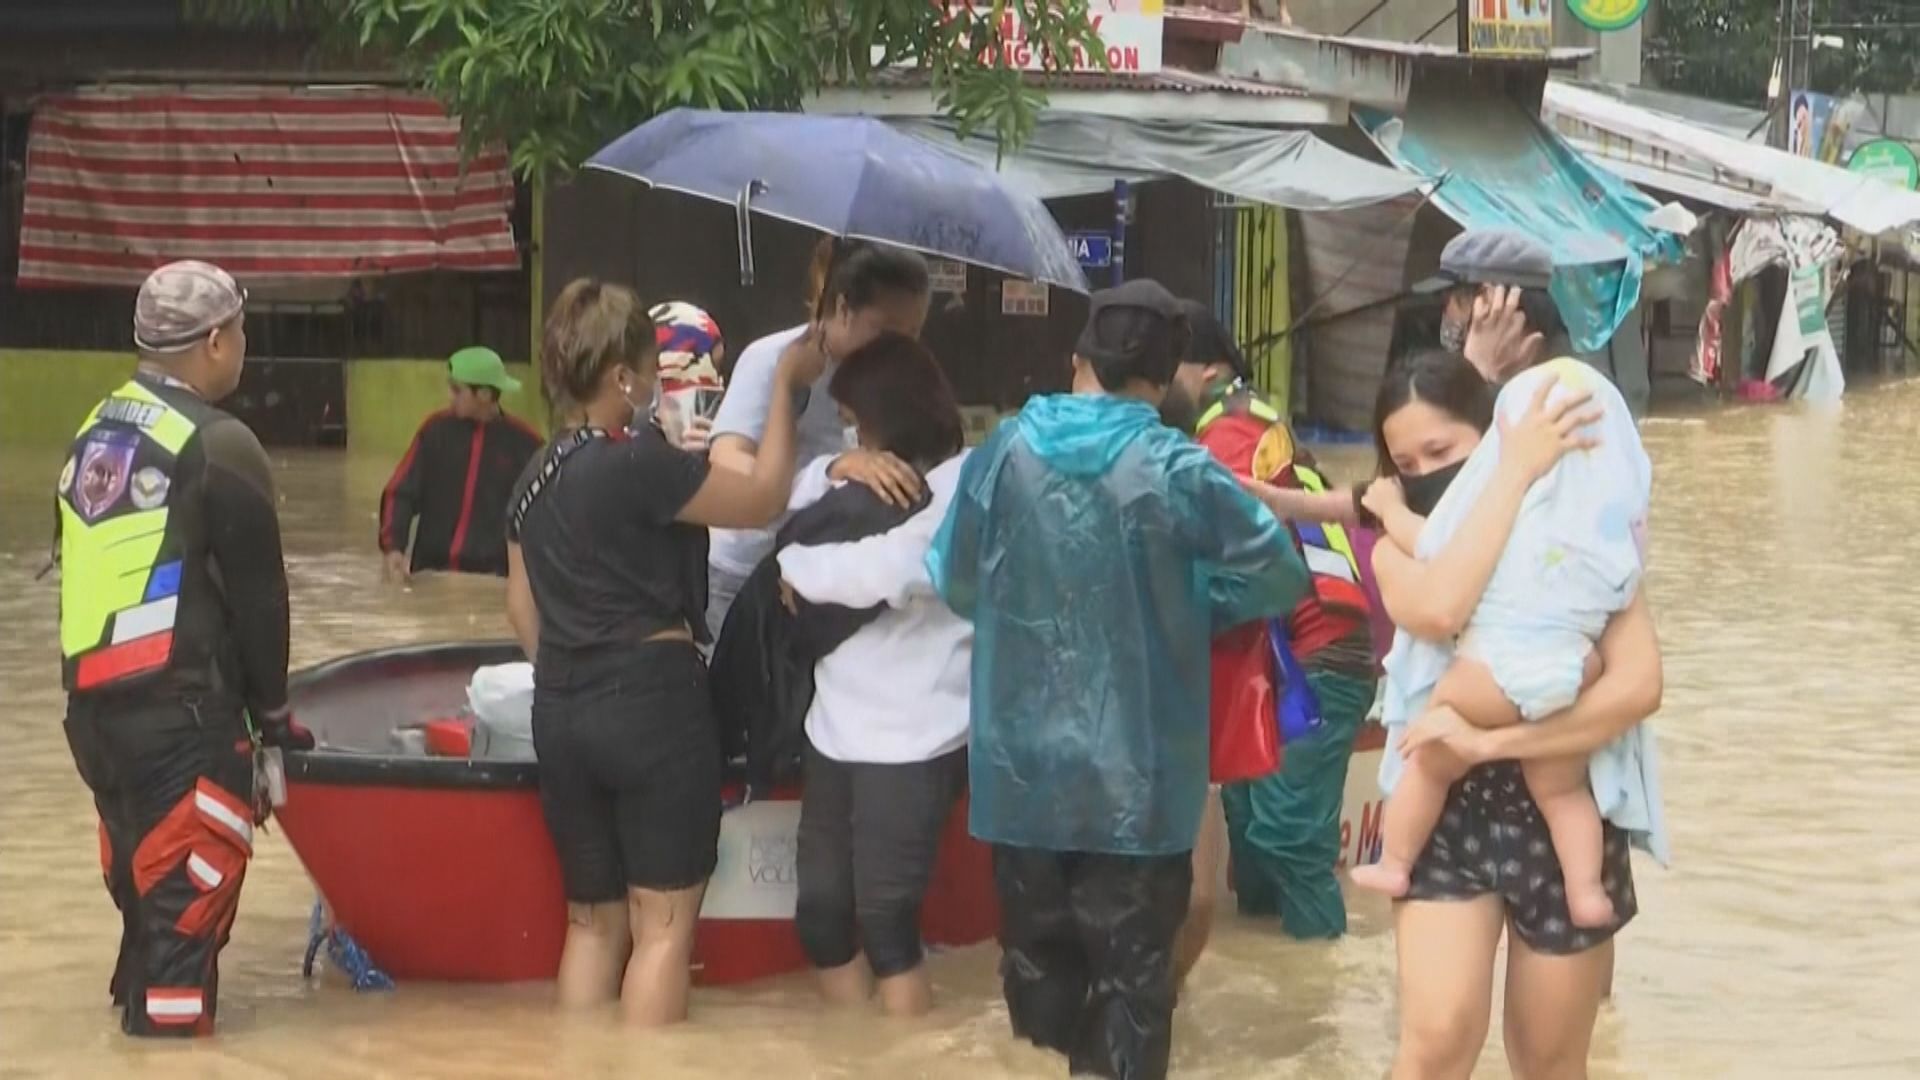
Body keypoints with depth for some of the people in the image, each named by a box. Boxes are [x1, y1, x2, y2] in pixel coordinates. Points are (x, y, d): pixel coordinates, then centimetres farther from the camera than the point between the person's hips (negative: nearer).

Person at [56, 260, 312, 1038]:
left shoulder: (95, 431, 13)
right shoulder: (218, 446, -12)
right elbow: (256, 594, -9)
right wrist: (273, 709, 4)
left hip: (92, 699, 8)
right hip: (179, 712, -8)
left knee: (142, 873, 20)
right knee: (191, 882, -3)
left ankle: (141, 995, 31)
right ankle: (170, 1023, -4)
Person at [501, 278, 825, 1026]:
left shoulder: (533, 479, 9)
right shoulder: (638, 462, -15)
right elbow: (764, 500, -7)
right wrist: (784, 384, 1)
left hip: (562, 714, 7)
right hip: (653, 702, -7)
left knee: (592, 921, 15)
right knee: (663, 923, 0)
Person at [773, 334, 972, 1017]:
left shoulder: (965, 485, -12)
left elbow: (884, 570, -25)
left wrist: (797, 566, -11)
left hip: (911, 742, -8)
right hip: (838, 728, 8)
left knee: (886, 921, -2)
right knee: (821, 913, 11)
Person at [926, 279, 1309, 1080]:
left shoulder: (1003, 452, -4)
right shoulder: (1175, 471, -13)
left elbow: (954, 584, 6)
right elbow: (1280, 580, -7)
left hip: (1020, 768, 3)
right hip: (1134, 776, -3)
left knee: (1038, 952, 18)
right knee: (1129, 966, 6)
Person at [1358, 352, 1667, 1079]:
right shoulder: (1399, 549, 2)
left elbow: (1638, 685, -18)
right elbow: (1439, 609, -24)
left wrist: (1489, 742, -24)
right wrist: (1515, 471, -21)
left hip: (1563, 819, -1)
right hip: (1446, 814, 1)